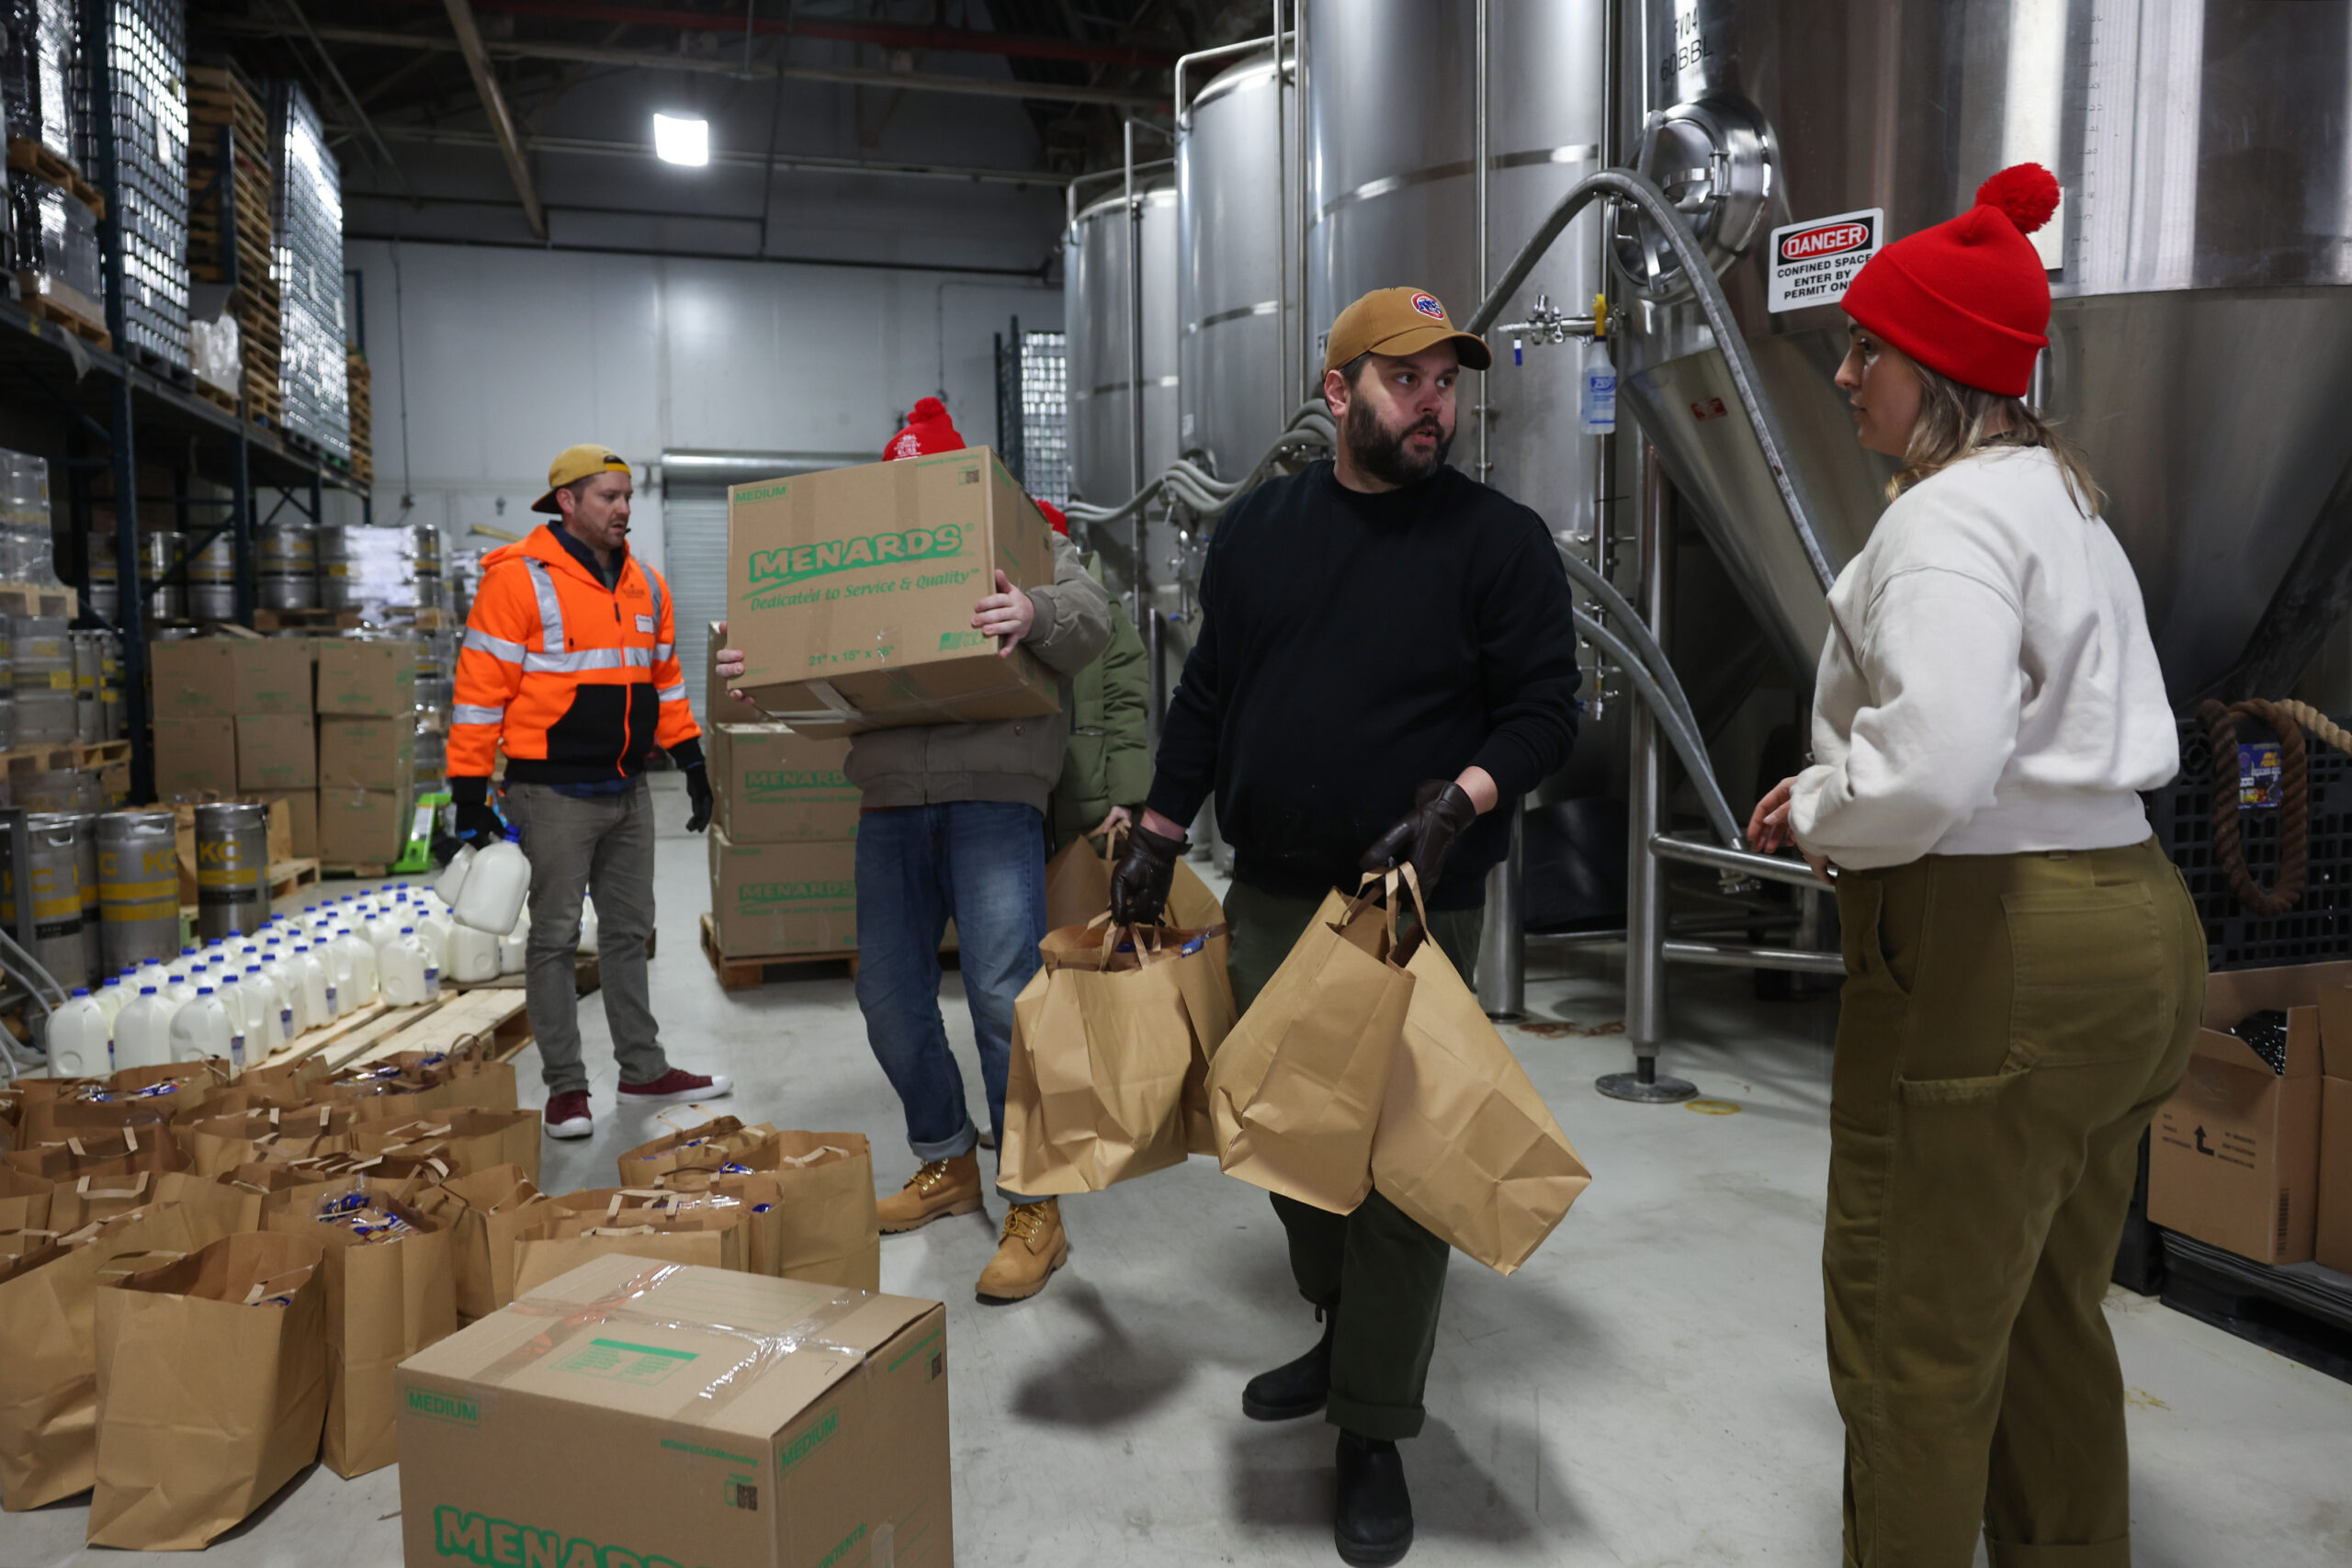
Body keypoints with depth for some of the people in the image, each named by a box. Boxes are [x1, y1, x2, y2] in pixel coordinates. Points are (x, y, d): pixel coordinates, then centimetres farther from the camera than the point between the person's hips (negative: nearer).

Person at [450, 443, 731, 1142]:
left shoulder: (645, 585, 10)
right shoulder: (519, 580, -11)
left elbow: (664, 678, 18)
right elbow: (480, 689, -12)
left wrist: (691, 761, 14)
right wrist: (470, 795, -13)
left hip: (627, 790, 7)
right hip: (554, 794, -6)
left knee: (629, 932, 13)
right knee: (555, 938, 3)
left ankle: (644, 1071, 24)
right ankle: (565, 1086, 12)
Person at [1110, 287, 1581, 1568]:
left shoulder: (1499, 540, -1)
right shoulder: (1258, 528, 10)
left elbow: (1542, 708, -4)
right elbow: (1206, 695, 14)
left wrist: (1459, 803, -22)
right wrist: (1157, 840, 12)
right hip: (1268, 897, 5)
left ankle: (1374, 1435, 17)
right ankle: (1339, 1337, 39)